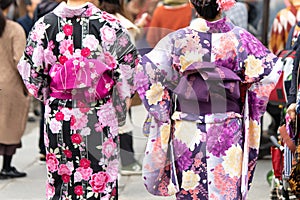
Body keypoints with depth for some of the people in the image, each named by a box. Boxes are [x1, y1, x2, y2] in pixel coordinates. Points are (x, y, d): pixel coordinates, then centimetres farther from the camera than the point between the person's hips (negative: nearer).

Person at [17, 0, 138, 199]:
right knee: (102, 176, 8)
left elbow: (30, 71, -3)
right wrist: (119, 107, 3)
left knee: (60, 176, 12)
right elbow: (129, 64, -10)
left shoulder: (45, 24, -5)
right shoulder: (108, 23, -10)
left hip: (58, 114, 2)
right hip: (99, 115, -2)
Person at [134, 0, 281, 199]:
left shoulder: (178, 39, -7)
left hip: (187, 132, 0)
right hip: (228, 132, 0)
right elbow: (272, 69, -6)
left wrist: (162, 113, -3)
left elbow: (147, 71, -14)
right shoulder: (240, 38, -5)